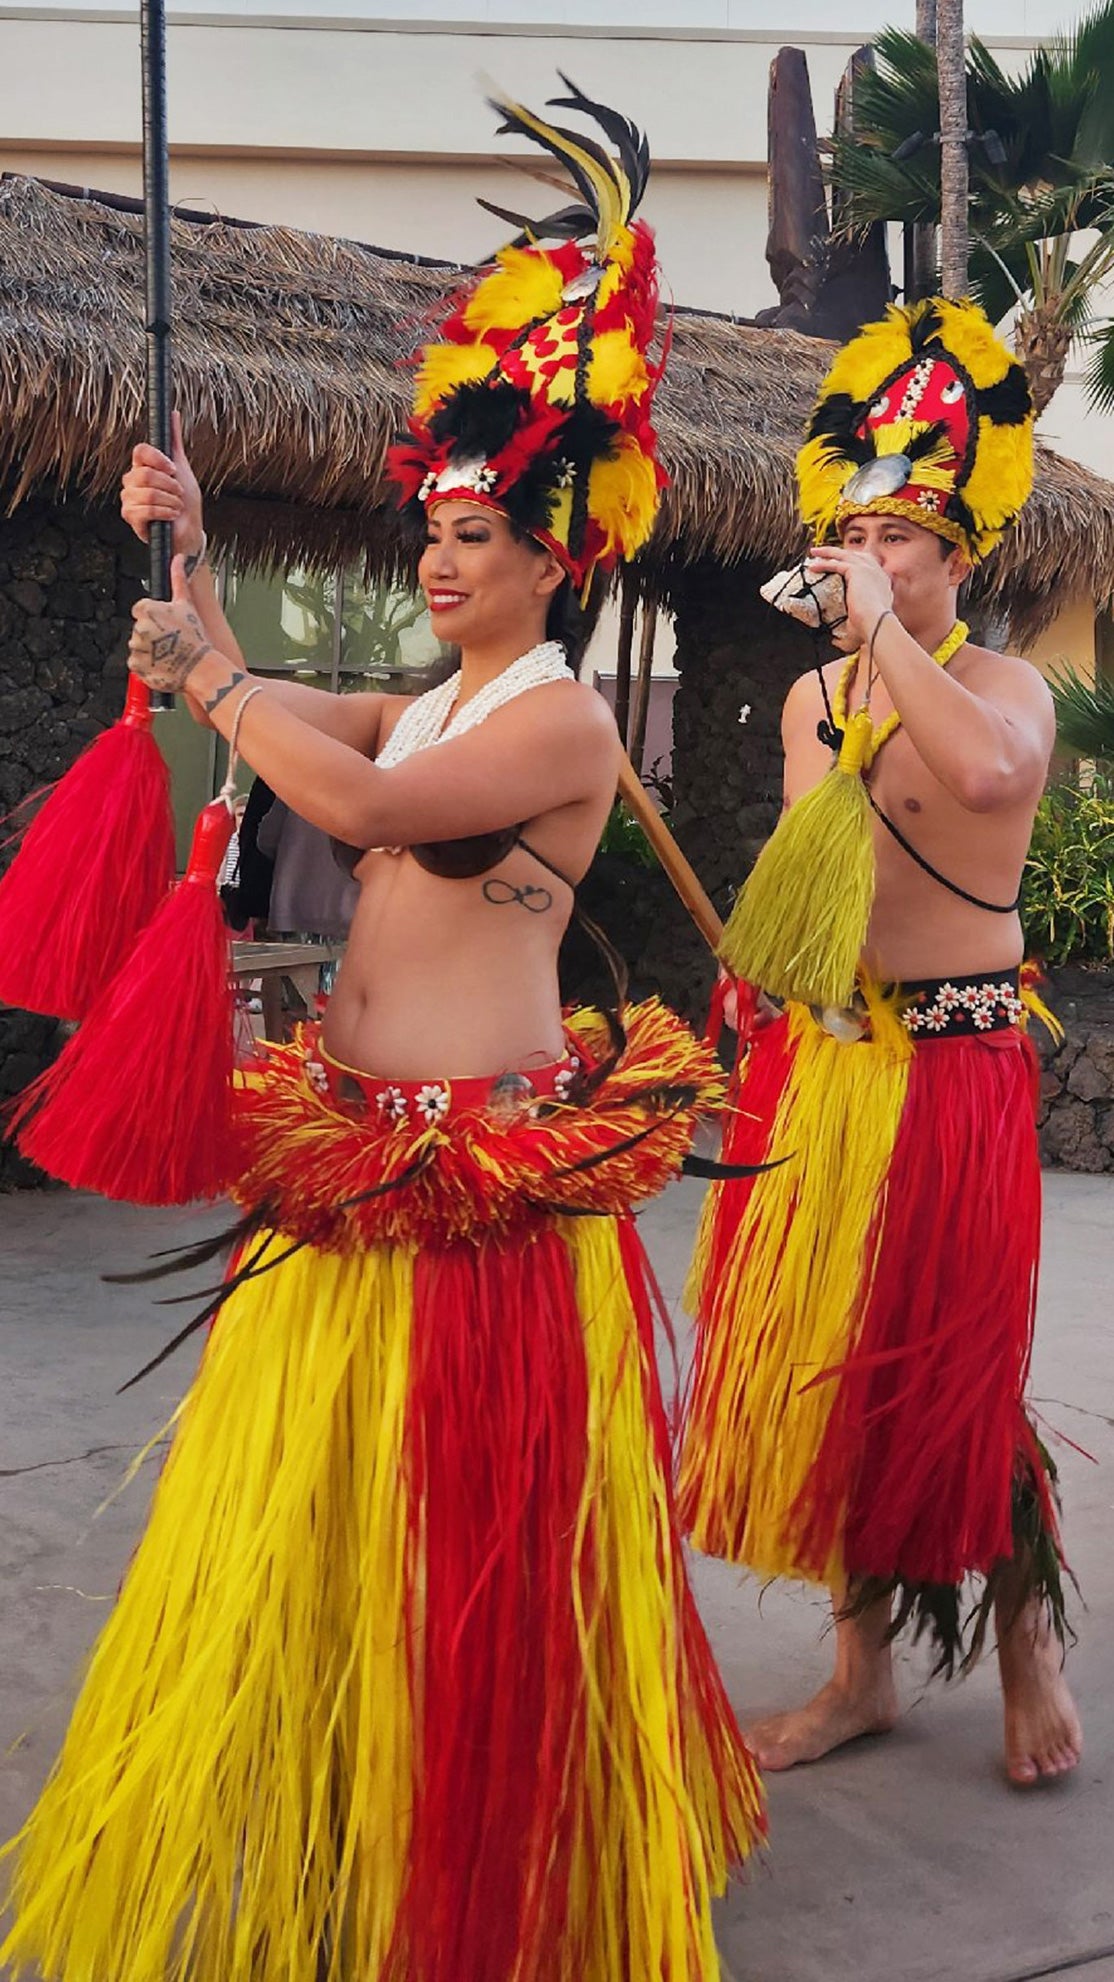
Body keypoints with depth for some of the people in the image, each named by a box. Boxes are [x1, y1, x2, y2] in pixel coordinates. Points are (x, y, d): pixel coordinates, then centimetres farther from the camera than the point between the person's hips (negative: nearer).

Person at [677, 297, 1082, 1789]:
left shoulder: (1003, 686, -8)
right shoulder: (811, 698, 13)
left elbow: (989, 773, -33)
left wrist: (885, 626, -24)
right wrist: (765, 1000, 14)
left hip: (953, 1066, -6)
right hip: (812, 1060, 6)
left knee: (951, 1378, 0)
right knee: (821, 1359, 9)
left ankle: (1029, 1637, 25)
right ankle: (863, 1667, 24)